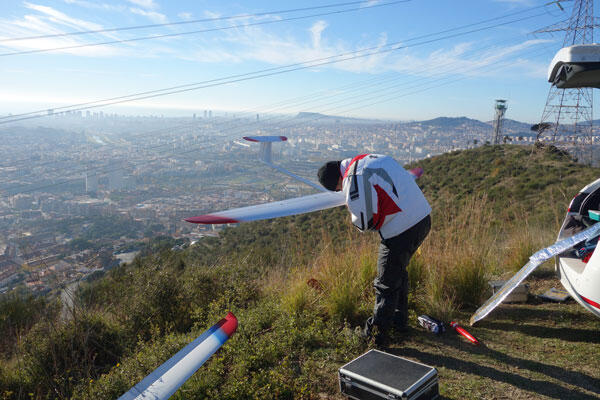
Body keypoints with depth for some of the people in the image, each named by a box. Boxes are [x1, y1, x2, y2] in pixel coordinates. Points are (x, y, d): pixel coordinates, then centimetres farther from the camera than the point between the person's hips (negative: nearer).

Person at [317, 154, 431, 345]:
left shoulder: (353, 180, -15)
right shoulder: (371, 158, 12)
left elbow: (364, 221, -15)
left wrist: (355, 219, 8)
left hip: (401, 232, -9)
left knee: (386, 284, 6)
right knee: (398, 272, 26)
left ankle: (376, 332, 22)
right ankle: (399, 319, 42)